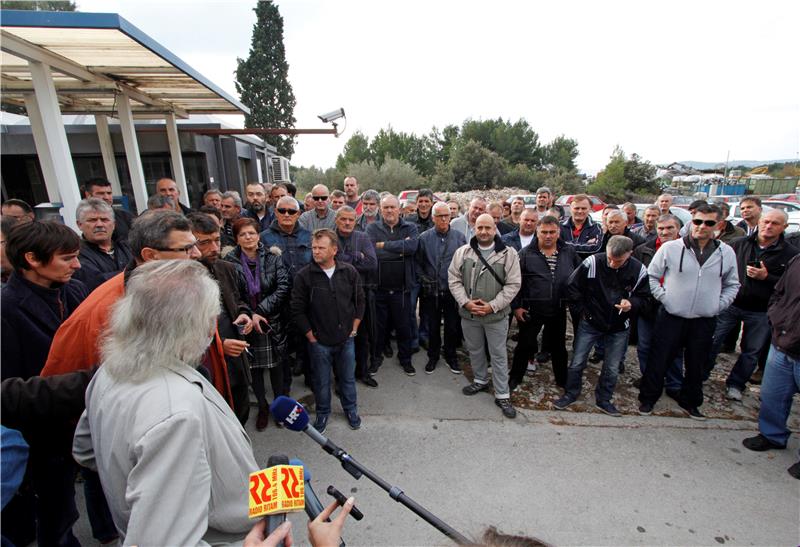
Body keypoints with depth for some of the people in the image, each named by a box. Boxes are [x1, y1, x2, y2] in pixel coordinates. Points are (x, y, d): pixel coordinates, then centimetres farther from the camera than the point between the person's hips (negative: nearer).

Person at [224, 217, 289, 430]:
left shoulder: (273, 257, -4)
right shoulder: (229, 261, -4)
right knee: (254, 367, 12)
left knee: (277, 365, 10)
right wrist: (249, 316, -16)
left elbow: (283, 287, -11)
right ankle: (262, 406, 32)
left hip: (273, 322, 0)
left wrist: (260, 311, -16)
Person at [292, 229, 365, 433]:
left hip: (346, 339, 2)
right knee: (321, 381, 15)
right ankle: (322, 412, 40)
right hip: (319, 342, -1)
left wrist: (353, 329, 3)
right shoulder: (304, 275, -12)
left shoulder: (349, 272, -5)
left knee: (348, 378, 18)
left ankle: (351, 409, 42)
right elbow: (297, 309, -7)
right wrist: (311, 336, -6)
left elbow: (359, 301, 5)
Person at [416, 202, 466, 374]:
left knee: (452, 326, 10)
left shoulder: (459, 237, 0)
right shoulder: (424, 237, -1)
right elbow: (417, 263, 3)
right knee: (433, 326, 12)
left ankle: (450, 355, 30)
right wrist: (423, 280, -5)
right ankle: (433, 356, 30)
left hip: (453, 290, 0)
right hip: (432, 291, 0)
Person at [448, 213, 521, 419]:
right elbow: (454, 279, 0)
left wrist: (492, 306, -16)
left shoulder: (508, 254, -7)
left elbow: (513, 284, -9)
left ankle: (502, 395, 22)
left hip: (496, 315, -3)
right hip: (468, 313, 3)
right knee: (475, 350, 19)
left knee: (498, 354, 7)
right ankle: (481, 380, 43)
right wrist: (465, 302, -12)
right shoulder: (463, 252, 0)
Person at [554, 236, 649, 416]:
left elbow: (642, 295, 3)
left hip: (618, 327, 2)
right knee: (577, 363, 7)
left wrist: (631, 304, -19)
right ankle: (570, 394, 28)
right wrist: (583, 309, -4)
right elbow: (572, 286, -8)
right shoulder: (592, 262, -20)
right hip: (590, 322, -2)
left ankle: (603, 400, 35)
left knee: (612, 369, 14)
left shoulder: (639, 270, -12)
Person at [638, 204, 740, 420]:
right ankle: (648, 398, 22)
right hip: (672, 317, -3)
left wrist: (719, 305, 1)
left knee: (696, 365, 16)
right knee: (660, 360, 5)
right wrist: (664, 297, -8)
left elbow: (732, 285, 13)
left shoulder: (726, 252, 2)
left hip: (705, 321, 3)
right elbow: (652, 276, 0)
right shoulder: (670, 248, -9)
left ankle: (690, 402, 36)